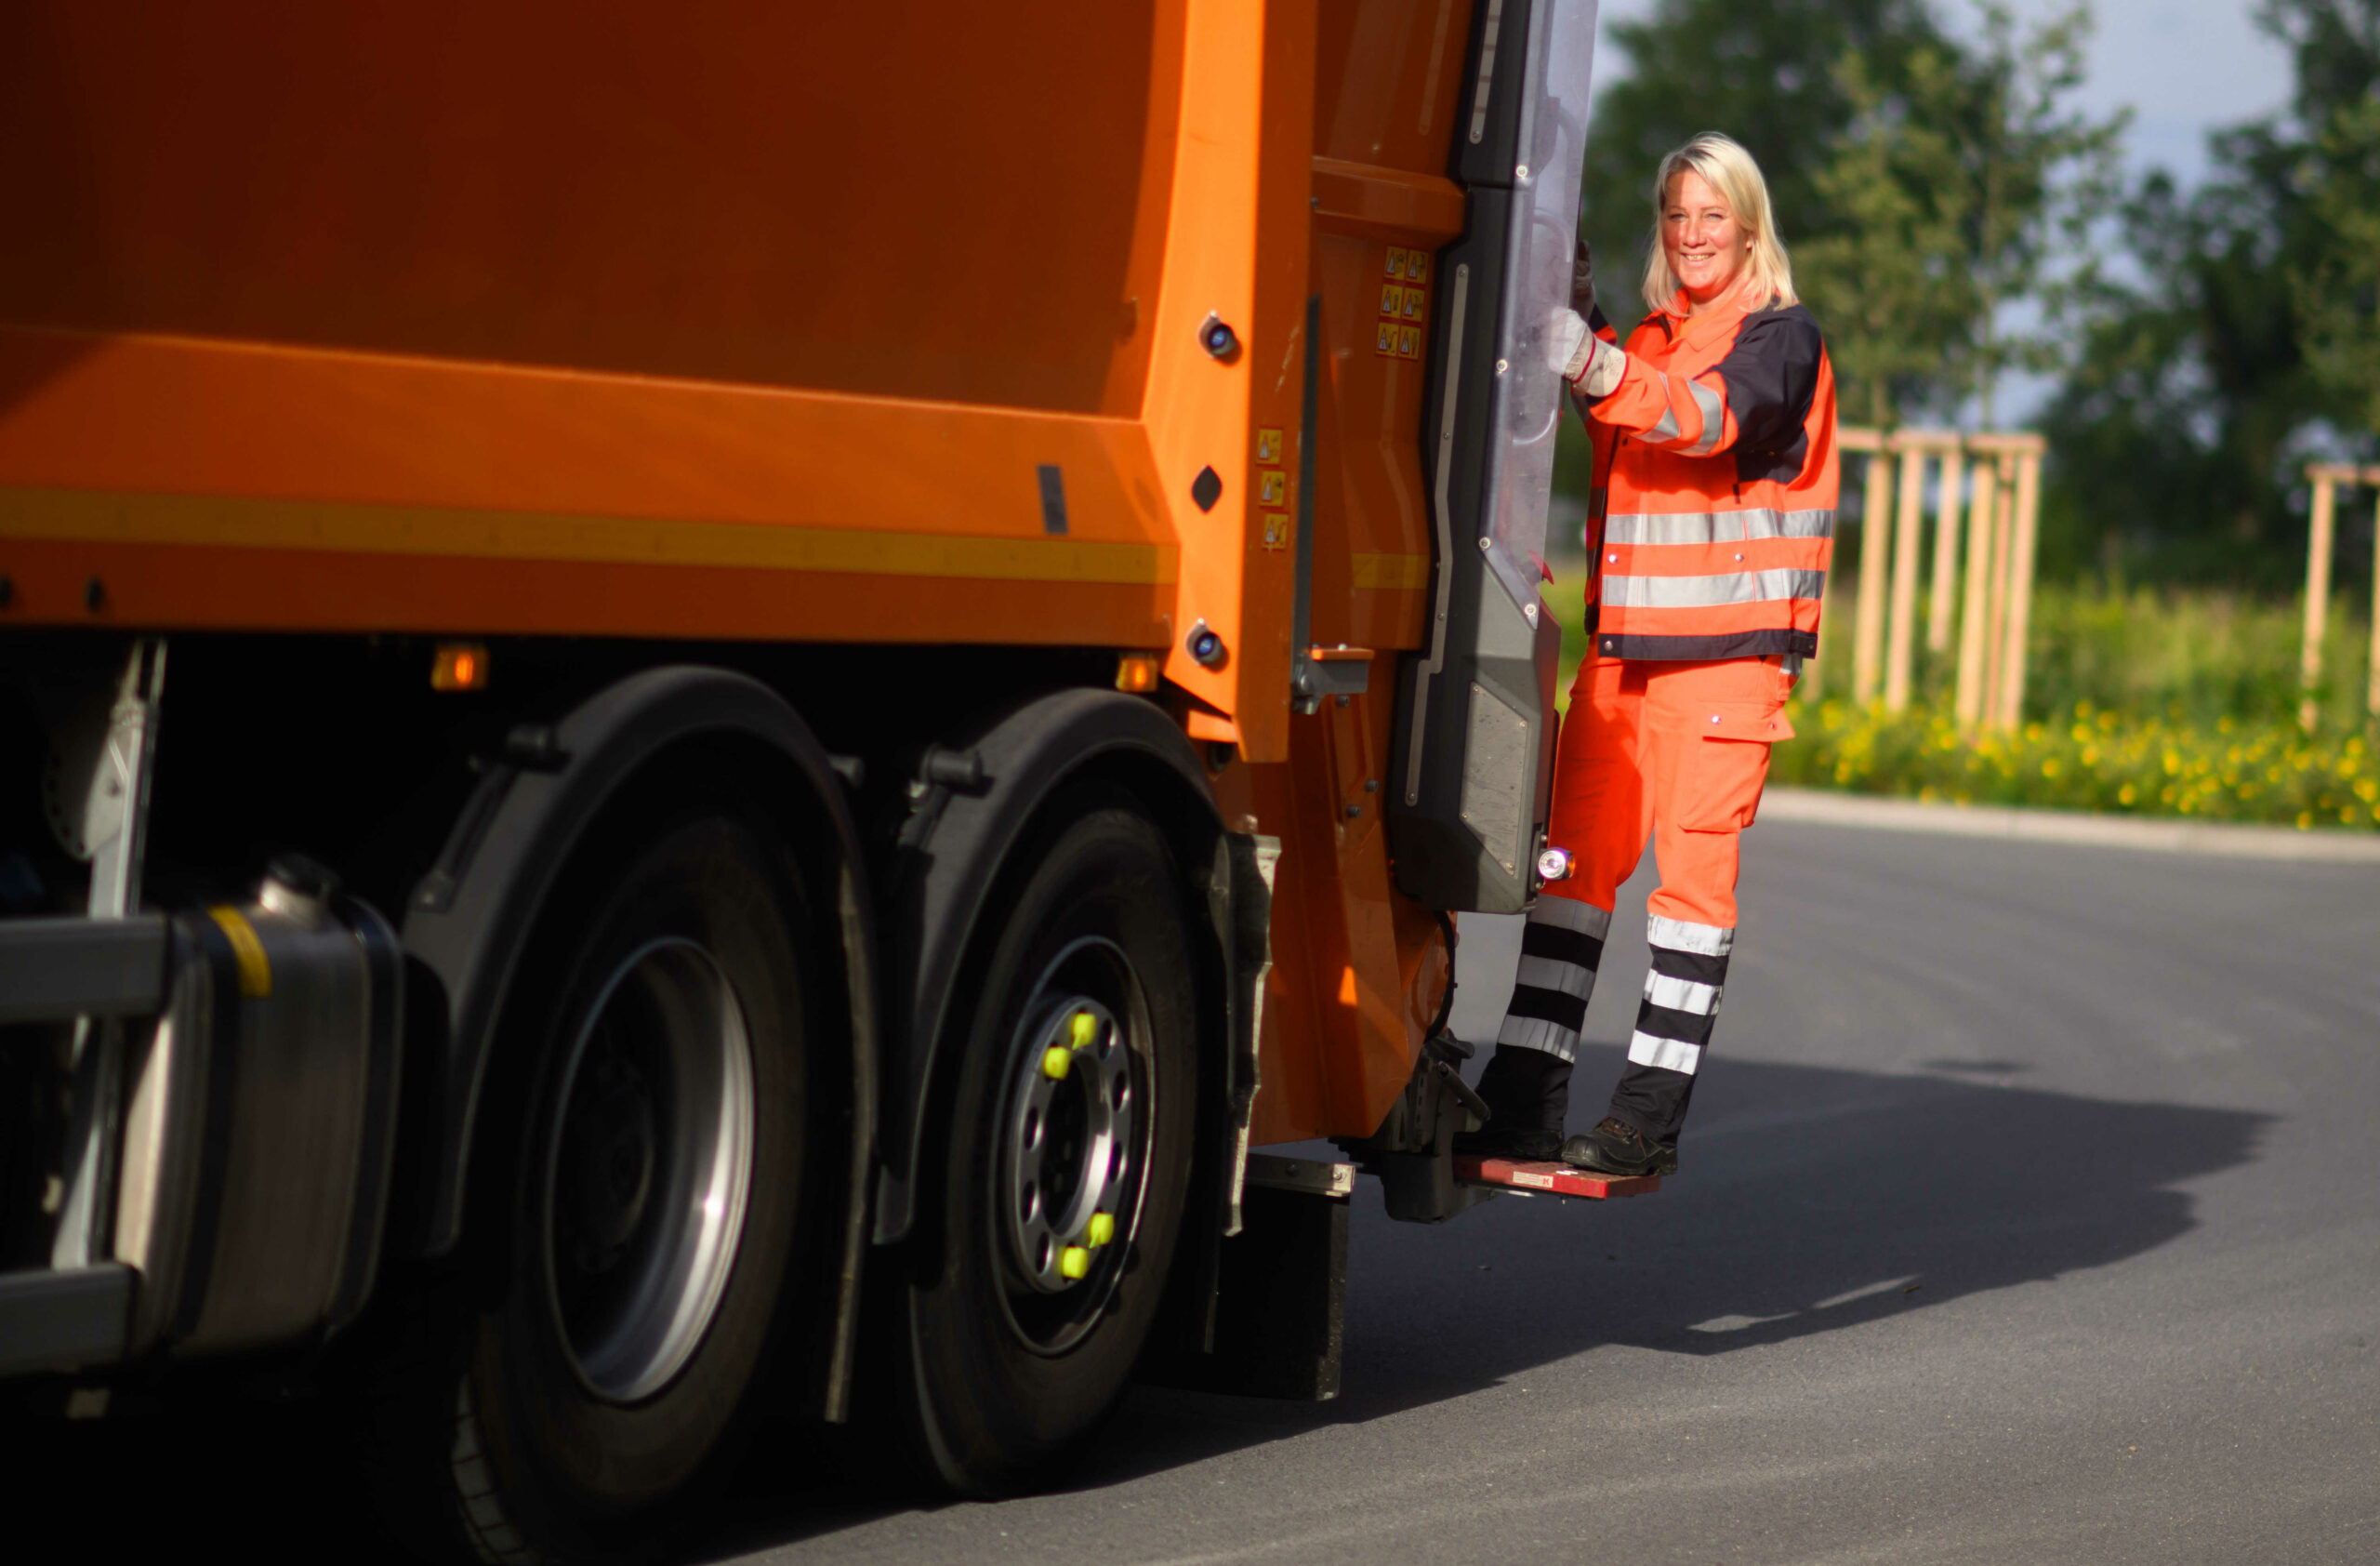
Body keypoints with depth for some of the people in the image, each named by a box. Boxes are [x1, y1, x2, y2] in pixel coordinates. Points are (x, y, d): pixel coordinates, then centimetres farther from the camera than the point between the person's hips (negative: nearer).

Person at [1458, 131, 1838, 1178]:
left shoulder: (1781, 338, -3)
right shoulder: (1648, 340, 18)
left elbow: (1705, 420, -21)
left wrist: (1588, 357, -38)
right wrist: (1573, 307, 7)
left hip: (1728, 648, -6)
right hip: (1623, 644, 6)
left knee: (1694, 864, -6)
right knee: (1576, 853, 1)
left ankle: (1651, 1116, -3)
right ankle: (1523, 1102, 2)